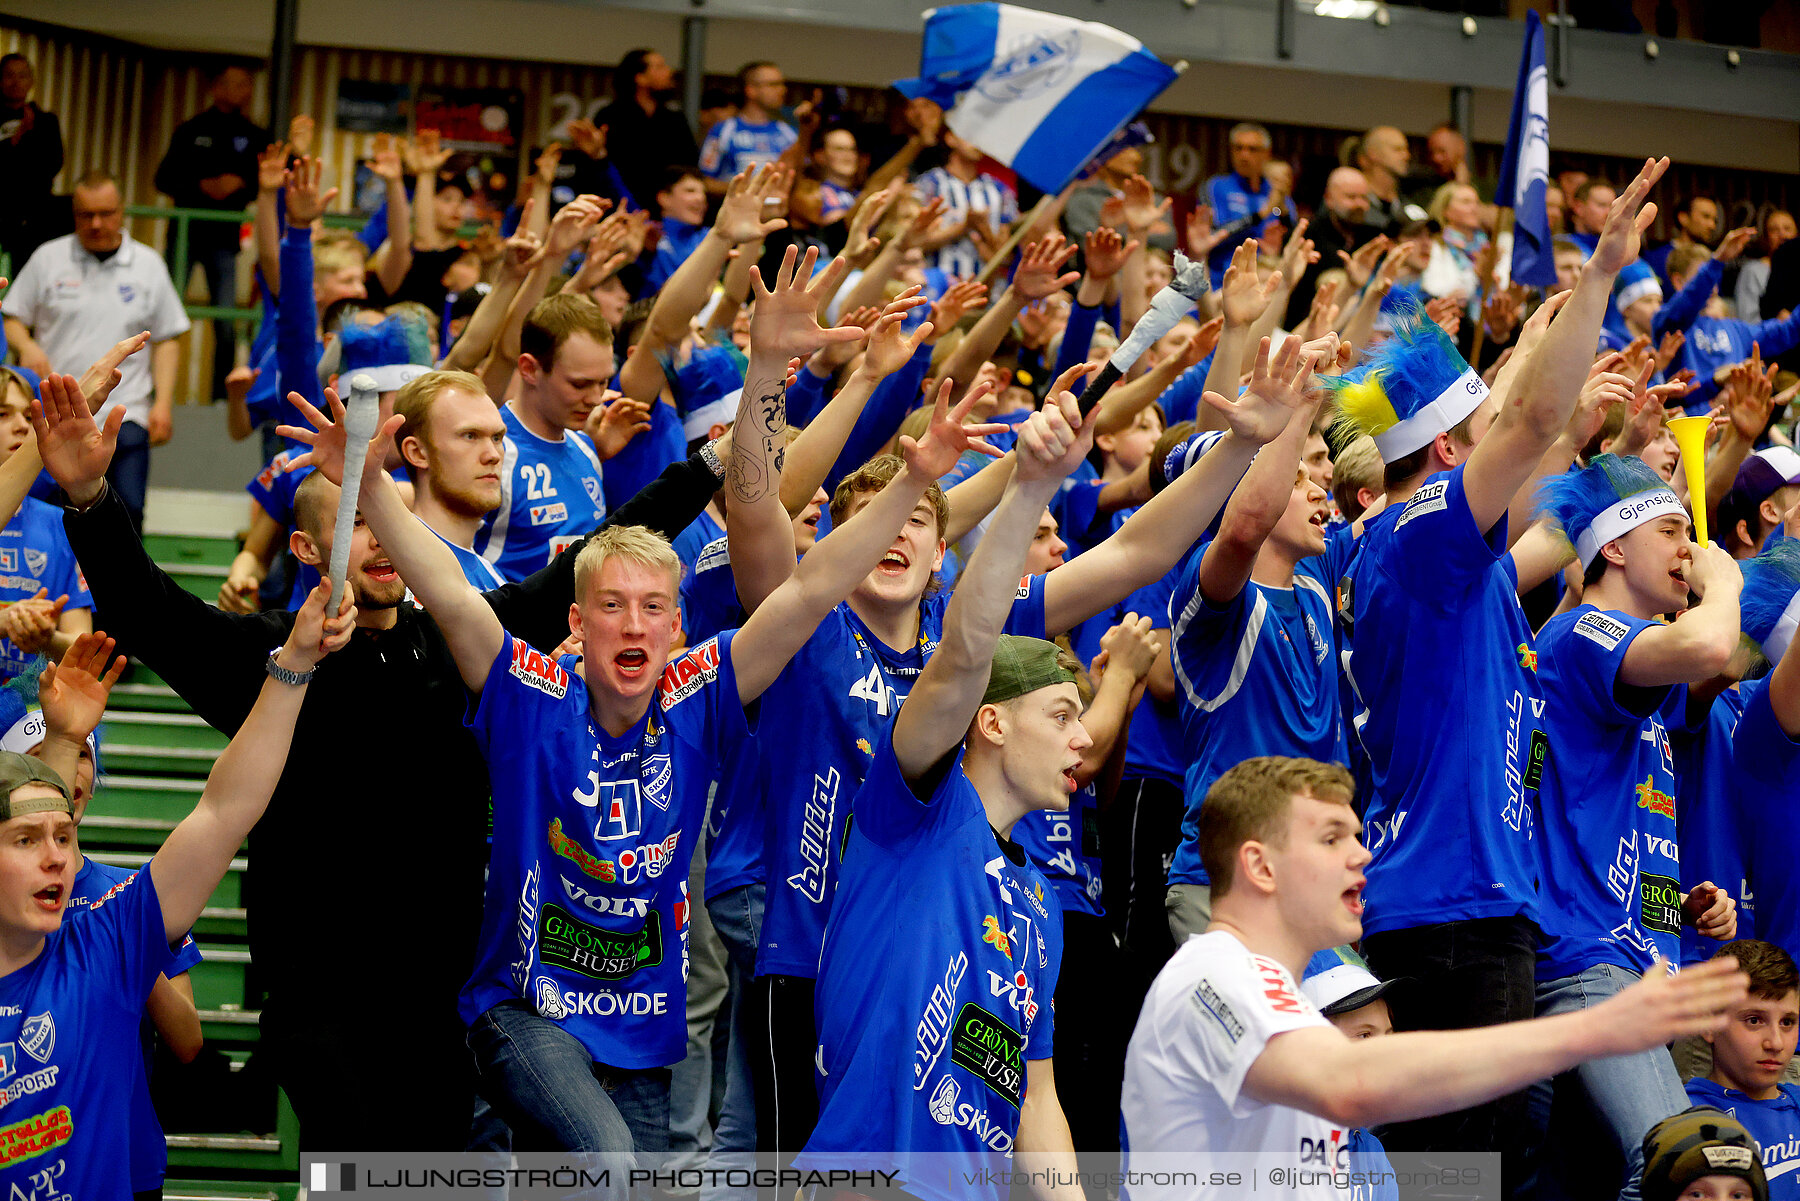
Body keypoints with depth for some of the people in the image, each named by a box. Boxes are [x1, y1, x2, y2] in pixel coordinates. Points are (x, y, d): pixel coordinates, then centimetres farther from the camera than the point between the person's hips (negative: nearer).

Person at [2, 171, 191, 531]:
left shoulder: (148, 265, 10)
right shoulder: (48, 258, 7)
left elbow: (166, 339, 13)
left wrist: (163, 403, 2)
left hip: (125, 415, 0)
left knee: (127, 510, -9)